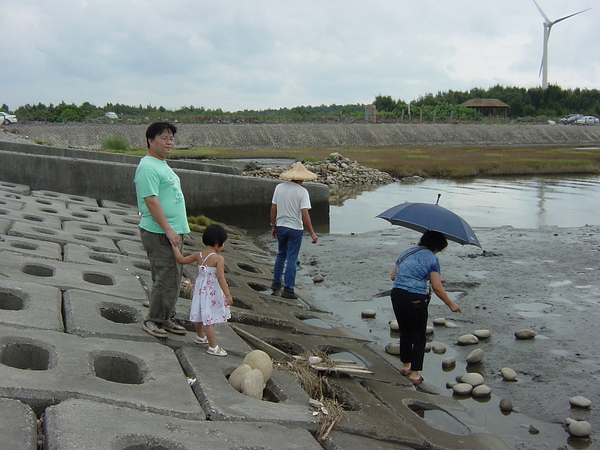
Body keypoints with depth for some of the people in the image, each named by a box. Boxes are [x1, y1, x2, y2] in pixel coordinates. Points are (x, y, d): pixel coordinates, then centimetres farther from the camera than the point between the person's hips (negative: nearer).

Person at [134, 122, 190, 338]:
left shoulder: (163, 165, 18)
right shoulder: (148, 167, -14)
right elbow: (151, 201, -21)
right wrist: (168, 229, -23)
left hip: (173, 232, 10)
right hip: (159, 233, -10)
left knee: (174, 278, 14)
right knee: (165, 279, -6)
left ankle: (167, 318, 24)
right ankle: (153, 320, 8)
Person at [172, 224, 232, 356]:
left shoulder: (198, 255, -2)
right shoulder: (219, 259, -20)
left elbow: (181, 259, 8)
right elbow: (220, 278, -24)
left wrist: (175, 246, 21)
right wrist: (227, 295, -20)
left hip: (200, 289, 7)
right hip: (212, 292, -7)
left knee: (199, 315, 23)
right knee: (209, 319, -4)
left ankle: (200, 337, 45)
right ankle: (213, 347, 1)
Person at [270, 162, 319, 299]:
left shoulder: (279, 187, -1)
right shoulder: (302, 191, -13)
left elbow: (273, 209, 2)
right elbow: (304, 213, -18)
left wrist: (273, 226, 14)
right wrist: (312, 233, -13)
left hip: (280, 226, 5)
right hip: (295, 228, -5)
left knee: (281, 255, 22)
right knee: (291, 259, 2)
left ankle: (276, 283, 29)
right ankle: (288, 289, 6)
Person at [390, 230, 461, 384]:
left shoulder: (406, 253, 16)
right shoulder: (431, 258, -2)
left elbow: (393, 276, 15)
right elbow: (436, 287, -8)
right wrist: (451, 304, 0)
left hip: (396, 295, 6)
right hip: (415, 299, -6)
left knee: (405, 332, 22)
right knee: (419, 337, 7)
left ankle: (405, 365, 32)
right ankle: (415, 373, 7)